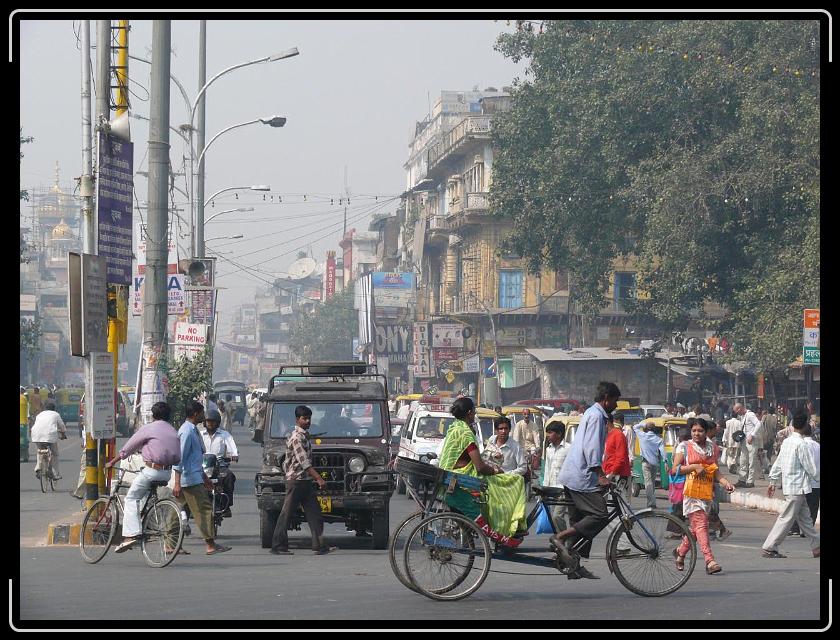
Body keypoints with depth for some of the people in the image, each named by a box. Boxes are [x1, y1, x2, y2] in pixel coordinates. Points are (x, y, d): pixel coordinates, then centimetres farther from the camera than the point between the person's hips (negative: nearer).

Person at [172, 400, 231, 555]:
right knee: (204, 509, -6)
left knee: (178, 511, 9)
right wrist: (177, 483, -25)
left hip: (195, 477, 10)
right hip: (190, 479, -10)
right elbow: (179, 458, -21)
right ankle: (211, 545, -4)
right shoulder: (187, 432, -16)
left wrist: (204, 477, 29)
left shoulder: (192, 430, 17)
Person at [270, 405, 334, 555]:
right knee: (286, 514, -2)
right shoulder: (297, 437, -15)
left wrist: (315, 478, 21)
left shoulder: (304, 436, 15)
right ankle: (278, 546, 3)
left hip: (305, 481, 9)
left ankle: (320, 546, 0)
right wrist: (319, 478, -26)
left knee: (314, 514, 3)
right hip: (296, 480, -9)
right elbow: (304, 462, -22)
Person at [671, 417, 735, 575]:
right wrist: (695, 467, -14)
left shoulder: (712, 447, 15)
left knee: (695, 526, 8)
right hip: (691, 491, -5)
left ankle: (680, 552, 31)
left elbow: (715, 470, 16)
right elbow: (675, 469, -2)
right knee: (700, 524, -14)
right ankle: (710, 561, -21)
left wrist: (725, 482, -2)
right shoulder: (684, 446, 2)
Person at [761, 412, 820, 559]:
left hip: (789, 485, 9)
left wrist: (773, 481, 20)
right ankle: (769, 548, -3)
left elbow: (778, 462, 14)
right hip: (798, 487, -9)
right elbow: (811, 468, -15)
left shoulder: (787, 441, 7)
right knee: (787, 518, -5)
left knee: (805, 517, 14)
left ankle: (816, 547, 21)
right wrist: (817, 476, 5)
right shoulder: (801, 444, -18)